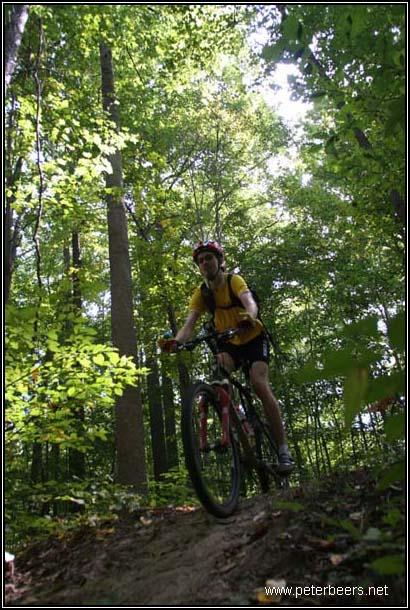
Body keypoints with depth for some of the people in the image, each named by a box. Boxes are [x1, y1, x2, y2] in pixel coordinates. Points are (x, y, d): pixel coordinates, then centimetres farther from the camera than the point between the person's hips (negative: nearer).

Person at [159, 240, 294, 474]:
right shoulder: (201, 293, -8)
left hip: (254, 338, -3)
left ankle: (283, 449, -15)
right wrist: (176, 341, -43)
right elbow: (190, 323, -21)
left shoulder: (234, 281, -18)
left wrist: (249, 318, -63)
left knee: (259, 384, -23)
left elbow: (250, 303, -38)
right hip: (229, 342, 4)